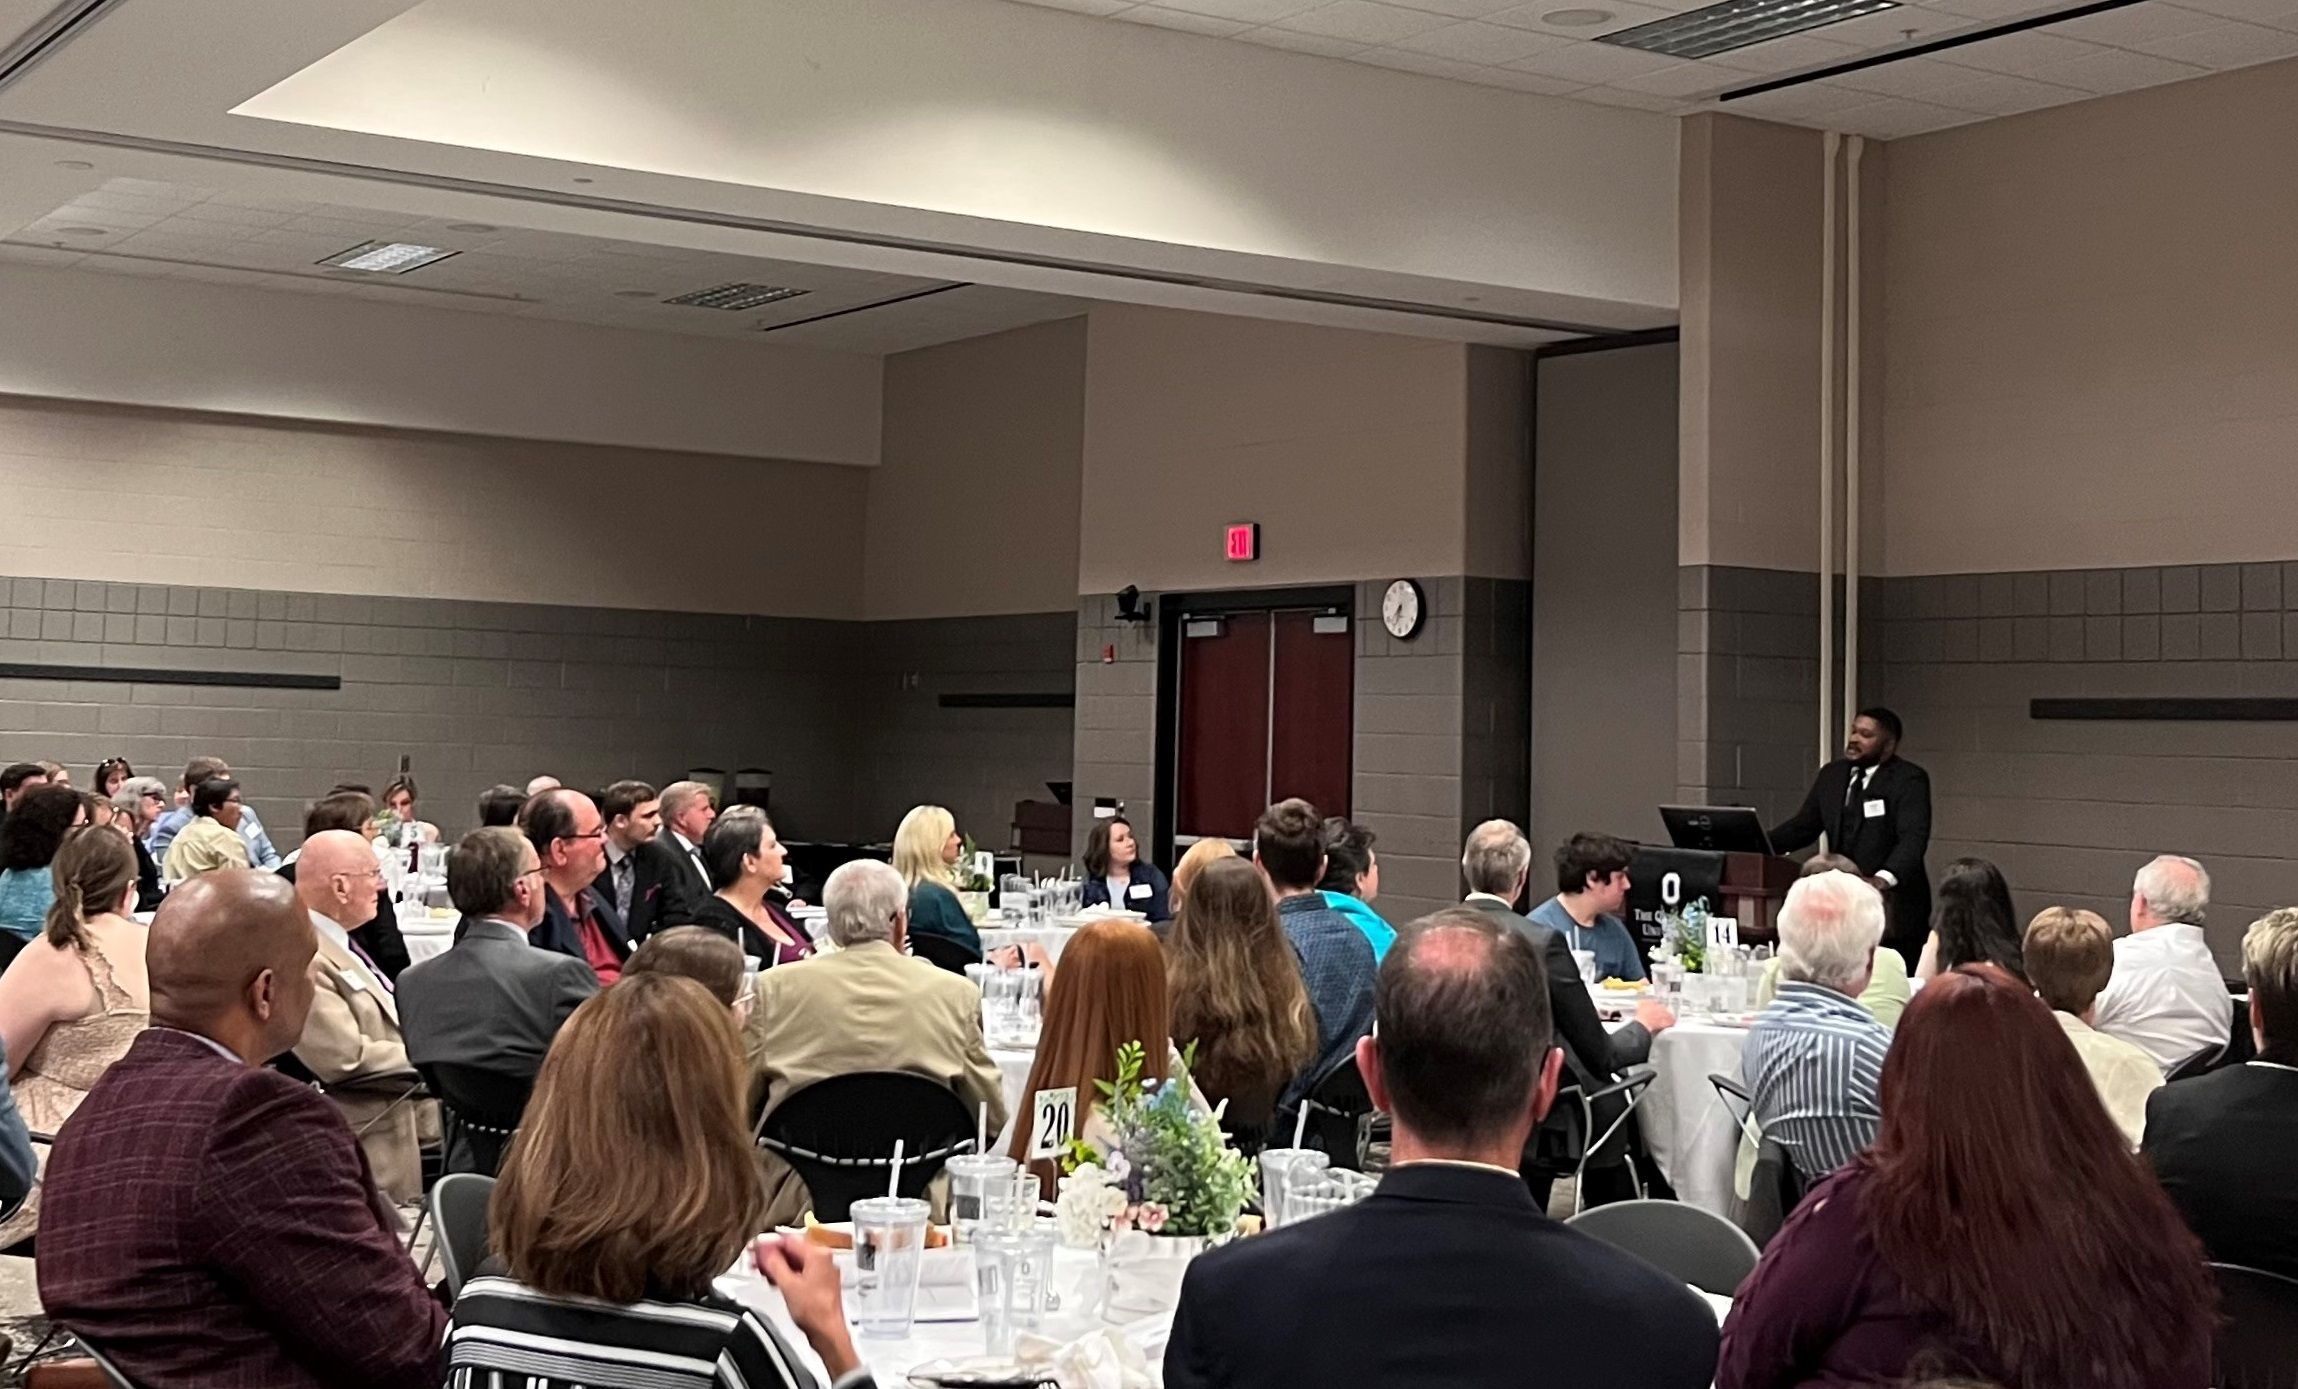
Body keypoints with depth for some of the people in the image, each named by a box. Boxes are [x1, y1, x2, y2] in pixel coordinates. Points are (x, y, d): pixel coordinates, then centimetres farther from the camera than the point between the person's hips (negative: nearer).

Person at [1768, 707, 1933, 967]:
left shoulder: (1909, 779, -8)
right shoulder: (1831, 774, 12)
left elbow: (1913, 838, -21)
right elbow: (1803, 825, 16)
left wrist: (1884, 878, -37)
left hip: (1893, 905, -5)